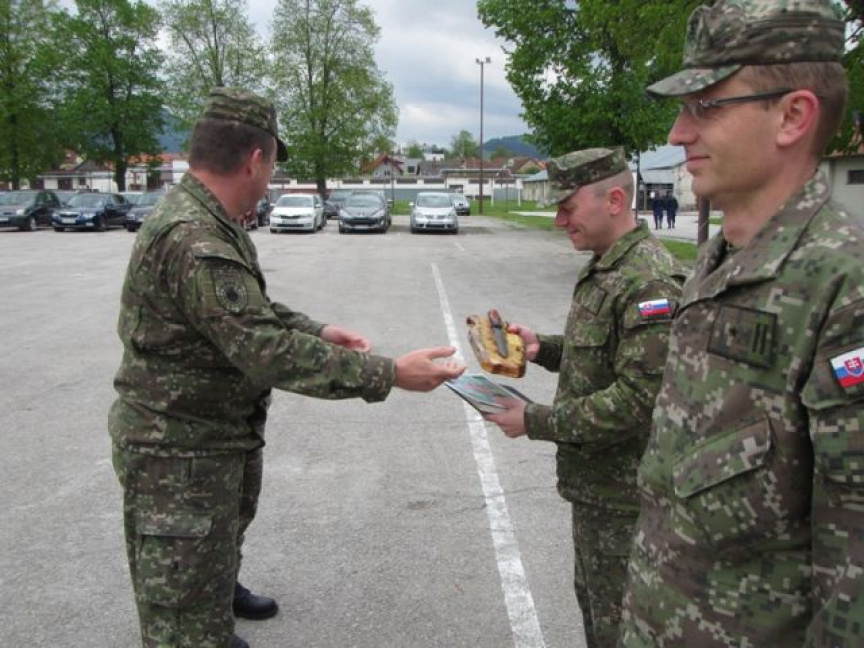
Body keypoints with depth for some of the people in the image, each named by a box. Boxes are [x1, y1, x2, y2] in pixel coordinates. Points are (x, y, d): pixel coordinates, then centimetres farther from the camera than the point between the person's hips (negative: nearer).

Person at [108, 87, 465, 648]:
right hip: (181, 453, -11)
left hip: (221, 433, 11)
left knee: (226, 529, 35)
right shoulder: (195, 243, -31)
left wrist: (317, 331, 0)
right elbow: (270, 353, -35)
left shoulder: (210, 223, 5)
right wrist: (390, 374, -32)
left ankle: (223, 592, 61)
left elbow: (251, 314, 14)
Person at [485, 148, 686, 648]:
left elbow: (638, 399, -28)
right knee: (592, 597, 25)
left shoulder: (649, 281, -24)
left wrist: (536, 422, -22)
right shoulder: (604, 268, 9)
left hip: (623, 491, -10)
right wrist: (543, 347, 1)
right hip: (594, 478, 10)